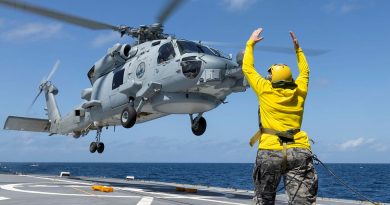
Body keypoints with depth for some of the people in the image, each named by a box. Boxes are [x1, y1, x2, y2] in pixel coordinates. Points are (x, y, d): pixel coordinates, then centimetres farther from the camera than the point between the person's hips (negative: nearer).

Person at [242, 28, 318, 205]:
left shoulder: (265, 90, 3)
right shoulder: (299, 93, 11)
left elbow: (247, 69, 16)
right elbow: (304, 72, 31)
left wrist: (250, 43, 28)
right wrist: (297, 48, 39)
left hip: (270, 152, -1)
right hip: (299, 152, 2)